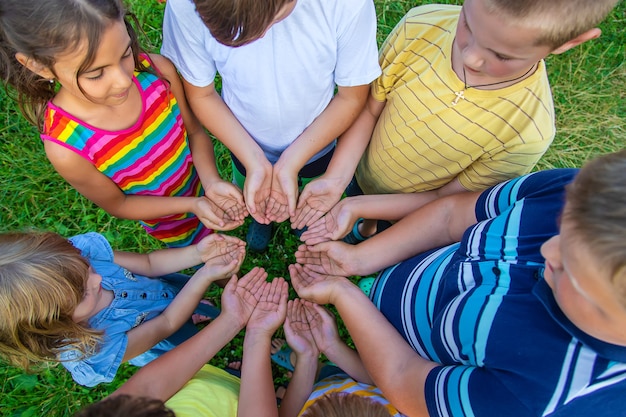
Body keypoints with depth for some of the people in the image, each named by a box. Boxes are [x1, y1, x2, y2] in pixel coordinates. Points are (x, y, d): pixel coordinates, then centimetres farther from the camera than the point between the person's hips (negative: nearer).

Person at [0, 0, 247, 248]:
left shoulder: (157, 70, -28)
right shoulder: (66, 147, -35)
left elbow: (194, 130, -12)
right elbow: (117, 205, -18)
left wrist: (212, 182, -28)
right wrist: (193, 205, -28)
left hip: (202, 183, 2)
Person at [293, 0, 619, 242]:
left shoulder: (527, 134, -35)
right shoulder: (418, 29, -29)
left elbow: (444, 199, -23)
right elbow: (369, 108, -16)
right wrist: (336, 179, -26)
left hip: (415, 213, -2)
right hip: (362, 175, 3)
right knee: (363, 220, 33)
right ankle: (365, 230, 67)